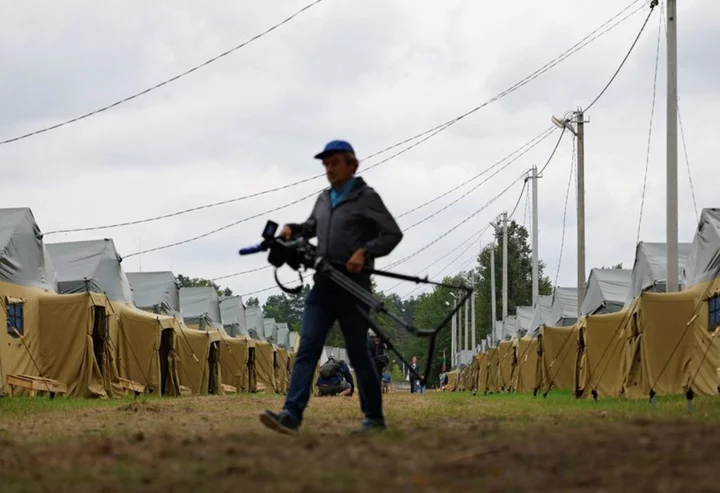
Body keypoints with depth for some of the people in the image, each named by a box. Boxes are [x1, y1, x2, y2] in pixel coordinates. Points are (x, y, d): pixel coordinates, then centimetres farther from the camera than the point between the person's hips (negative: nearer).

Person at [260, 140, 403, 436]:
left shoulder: (366, 198, -2)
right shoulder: (324, 199, 17)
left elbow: (393, 234, -7)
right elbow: (312, 226, 35)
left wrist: (364, 252, -20)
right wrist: (293, 230, 13)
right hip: (323, 286, 6)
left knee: (358, 353, 0)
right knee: (307, 348, -8)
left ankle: (374, 418, 14)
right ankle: (291, 415, -19)